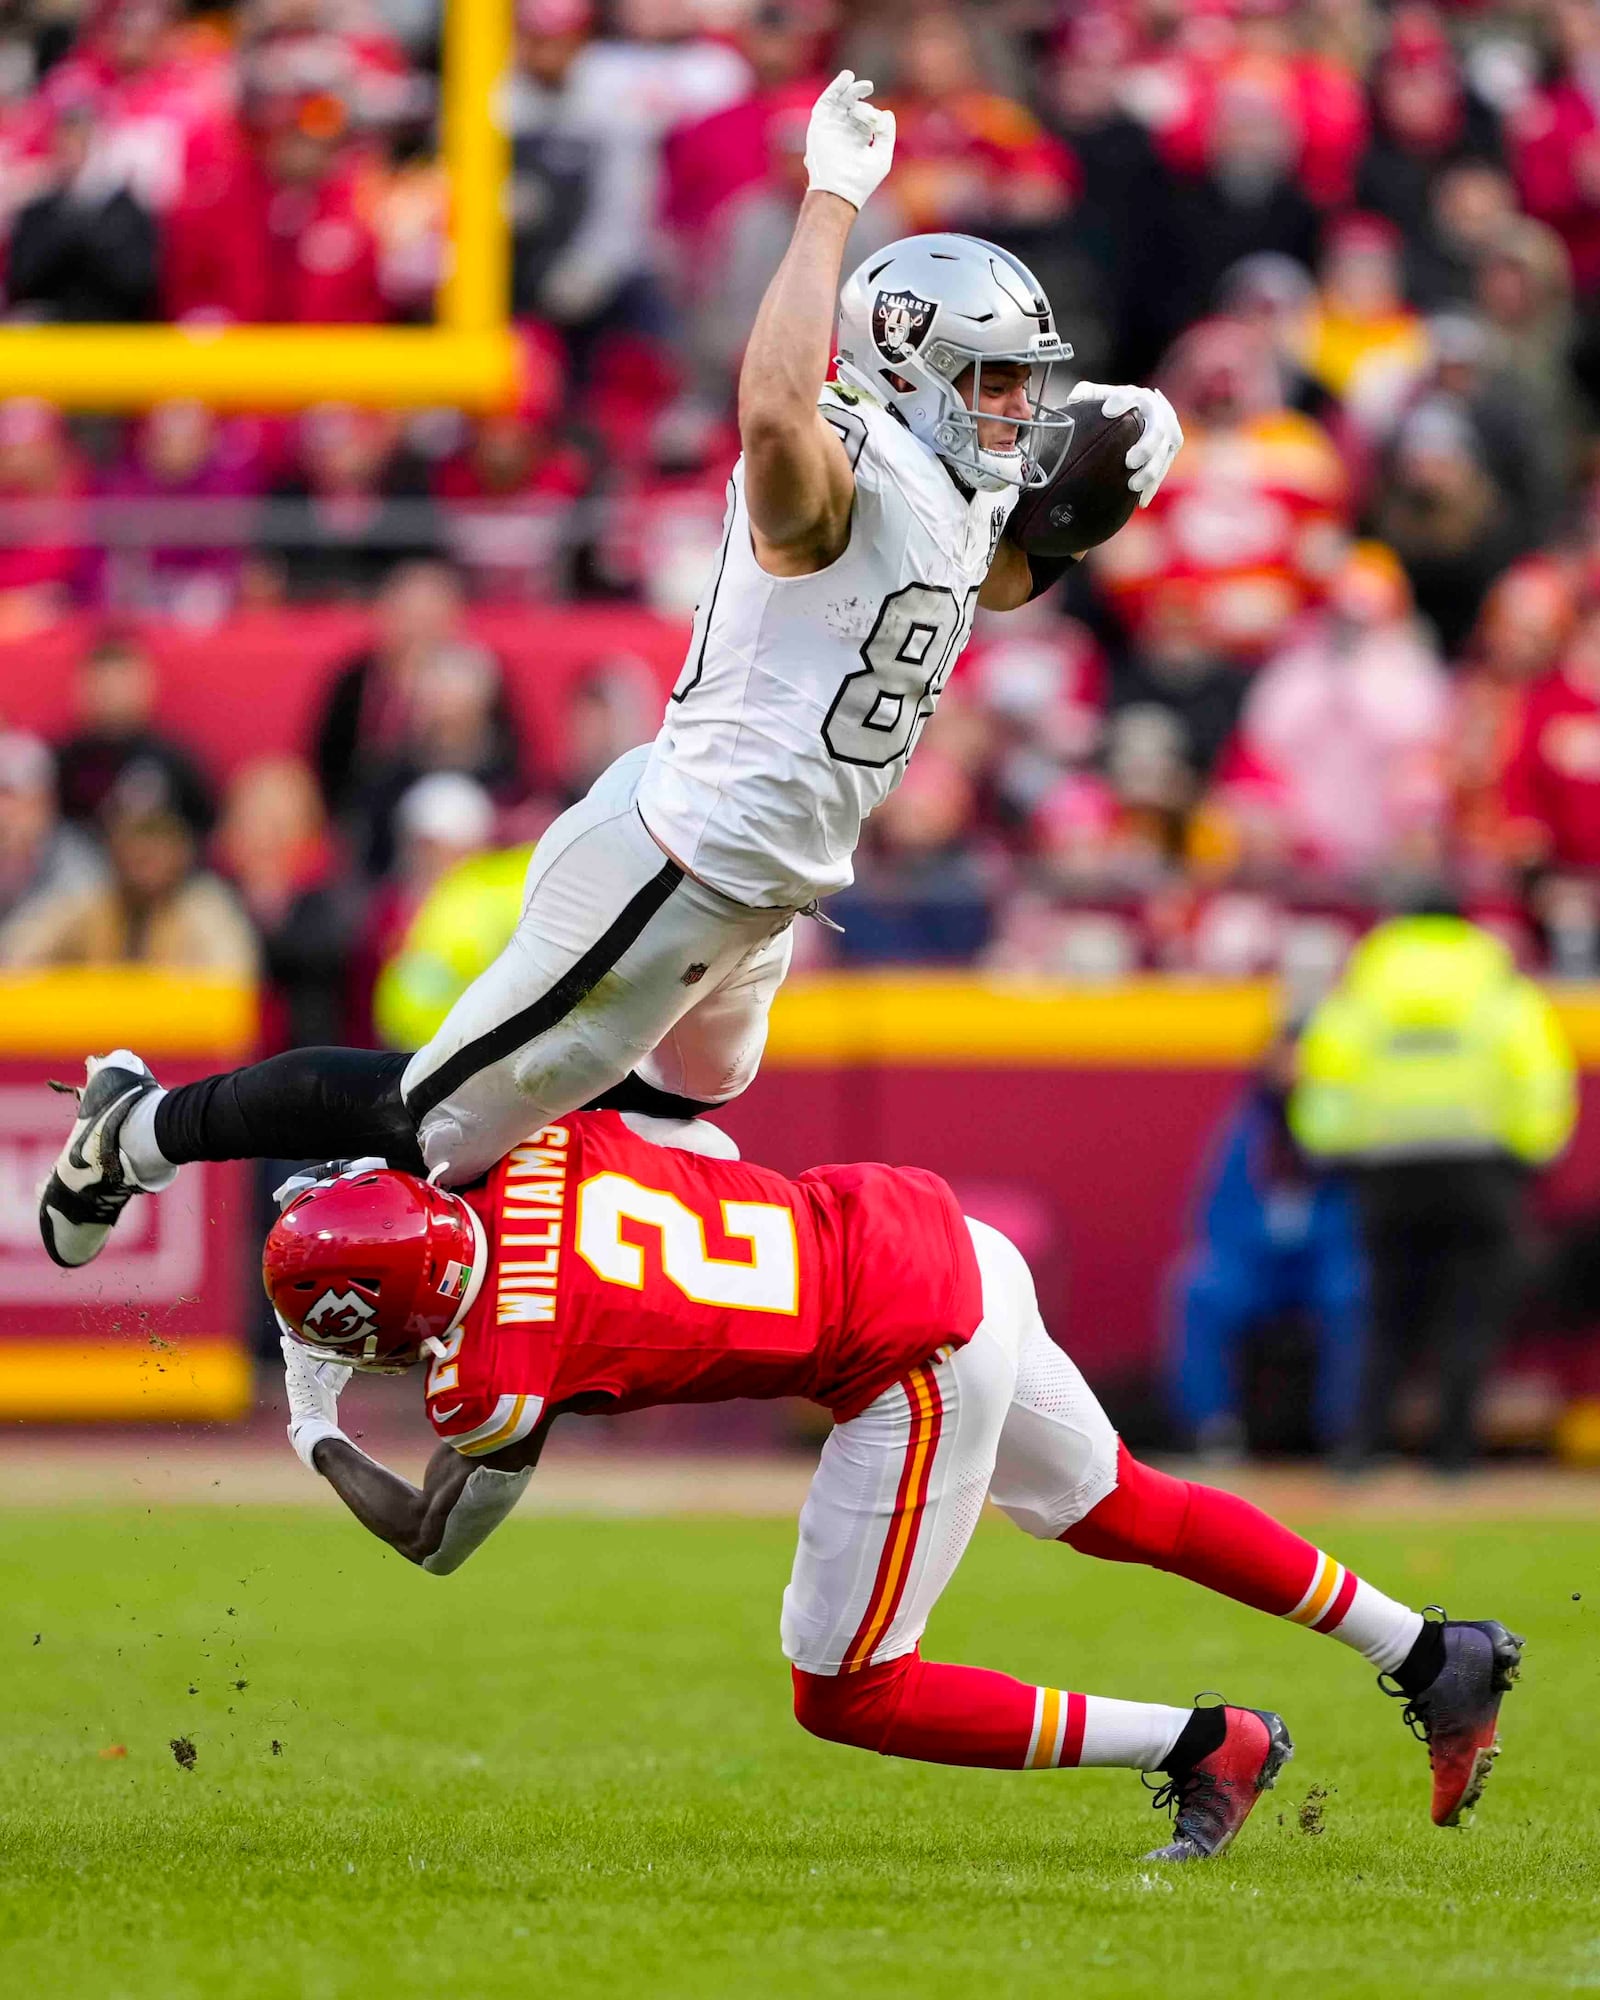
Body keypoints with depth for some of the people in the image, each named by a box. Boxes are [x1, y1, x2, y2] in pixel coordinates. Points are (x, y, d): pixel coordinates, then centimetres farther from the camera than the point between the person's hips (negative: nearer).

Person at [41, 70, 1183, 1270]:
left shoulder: (959, 496, 7)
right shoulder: (841, 478, -23)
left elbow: (1003, 582, 30)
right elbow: (775, 410, -48)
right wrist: (833, 200, -42)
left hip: (761, 898, 10)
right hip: (666, 880, -10)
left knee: (684, 1100, 32)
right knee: (435, 1130, -1)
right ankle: (142, 1129, 17)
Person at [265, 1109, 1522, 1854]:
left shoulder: (494, 1377, -18)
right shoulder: (539, 1144, -2)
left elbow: (435, 1539, 3)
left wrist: (315, 1428, 17)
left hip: (918, 1369, -8)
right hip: (932, 1235, 8)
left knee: (847, 1696, 4)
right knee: (1123, 1512, 28)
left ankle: (1205, 1748, 7)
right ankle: (1440, 1660, 39)